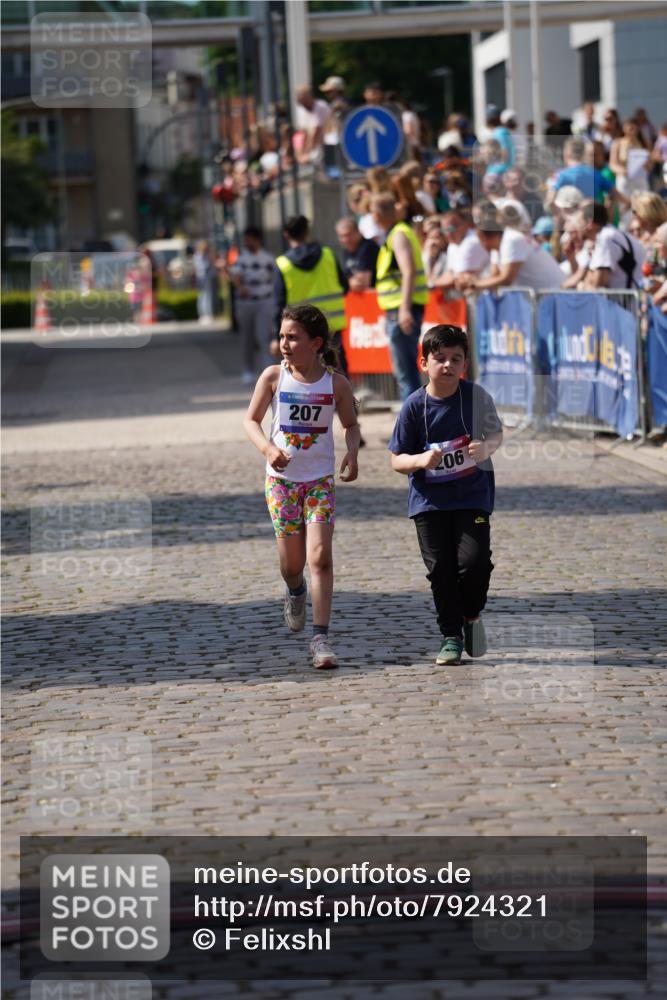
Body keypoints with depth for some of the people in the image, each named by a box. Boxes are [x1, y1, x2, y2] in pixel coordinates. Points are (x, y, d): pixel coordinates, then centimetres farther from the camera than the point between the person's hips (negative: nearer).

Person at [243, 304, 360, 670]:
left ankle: (320, 639, -12)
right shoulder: (273, 377, -6)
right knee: (292, 562, 5)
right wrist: (267, 448, -16)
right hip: (281, 478, 1)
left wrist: (352, 452, -10)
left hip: (320, 479, -1)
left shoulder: (336, 384, -6)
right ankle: (295, 593, 43)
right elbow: (251, 420, 3)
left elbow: (351, 424, 10)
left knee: (319, 556, -13)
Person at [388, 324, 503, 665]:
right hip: (429, 498, 1)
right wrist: (421, 460, -25)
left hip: (472, 494, 0)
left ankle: (472, 616, 15)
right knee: (440, 569, 1)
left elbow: (496, 433, 8)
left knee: (474, 560, -14)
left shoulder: (476, 396, -8)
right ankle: (451, 636, 19)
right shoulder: (415, 405, -9)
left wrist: (485, 447, -16)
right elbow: (396, 460, -3)